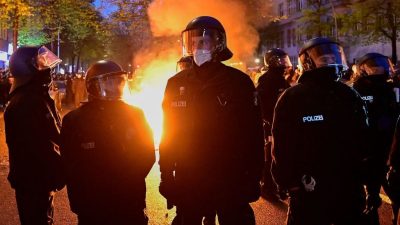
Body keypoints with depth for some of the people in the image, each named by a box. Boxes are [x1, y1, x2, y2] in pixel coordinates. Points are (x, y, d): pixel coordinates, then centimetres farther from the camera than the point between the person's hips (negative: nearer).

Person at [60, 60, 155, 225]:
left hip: (131, 207, 1)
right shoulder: (74, 120, 0)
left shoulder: (135, 115, 4)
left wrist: (129, 182, -7)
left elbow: (147, 155, 5)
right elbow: (70, 164, -1)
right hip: (91, 209, -1)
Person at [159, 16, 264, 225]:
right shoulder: (176, 84, 3)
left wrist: (253, 179, -7)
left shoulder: (238, 81, -5)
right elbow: (168, 133, 7)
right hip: (187, 181, 3)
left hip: (230, 180, -2)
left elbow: (253, 133, -5)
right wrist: (166, 176, 4)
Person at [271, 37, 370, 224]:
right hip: (309, 192, -5)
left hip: (349, 190, 5)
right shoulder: (292, 98, -7)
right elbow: (282, 147, -8)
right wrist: (292, 181, -13)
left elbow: (363, 140, 13)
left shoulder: (349, 96, 7)